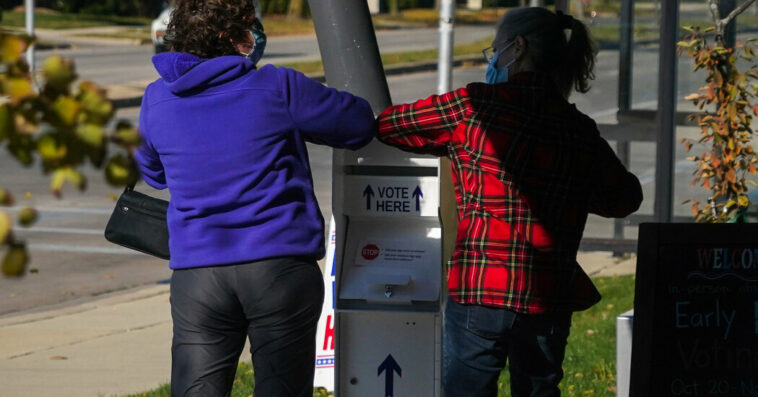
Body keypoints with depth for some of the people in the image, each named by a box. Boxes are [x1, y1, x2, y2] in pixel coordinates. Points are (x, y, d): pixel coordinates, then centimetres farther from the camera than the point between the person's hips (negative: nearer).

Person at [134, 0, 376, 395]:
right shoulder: (276, 88, -6)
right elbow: (360, 125, 6)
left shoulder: (156, 100, 6)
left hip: (195, 272, 3)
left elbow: (152, 170, 25)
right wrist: (287, 123, 22)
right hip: (281, 268, -3)